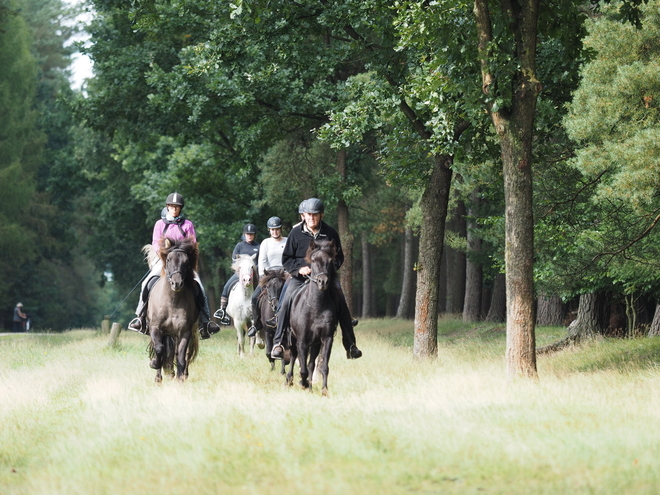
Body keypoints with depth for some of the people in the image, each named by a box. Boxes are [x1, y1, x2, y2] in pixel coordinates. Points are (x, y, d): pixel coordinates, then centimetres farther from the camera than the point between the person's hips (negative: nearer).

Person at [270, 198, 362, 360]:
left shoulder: (330, 233, 4)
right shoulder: (296, 233, 1)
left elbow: (339, 257, 11)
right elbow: (286, 259, 6)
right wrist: (299, 268, -14)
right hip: (299, 276, -1)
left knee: (341, 302, -18)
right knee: (286, 301, -24)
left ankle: (350, 345, -10)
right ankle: (278, 343, -17)